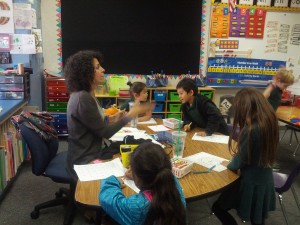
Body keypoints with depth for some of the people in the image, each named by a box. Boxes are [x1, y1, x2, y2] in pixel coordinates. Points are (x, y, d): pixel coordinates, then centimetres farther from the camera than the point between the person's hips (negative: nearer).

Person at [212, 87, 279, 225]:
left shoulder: (250, 130, -29)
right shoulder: (269, 121, -4)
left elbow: (240, 161, -18)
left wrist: (229, 164, 1)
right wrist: (239, 146, 5)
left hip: (251, 182, -8)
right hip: (265, 179, 8)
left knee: (217, 207, 9)